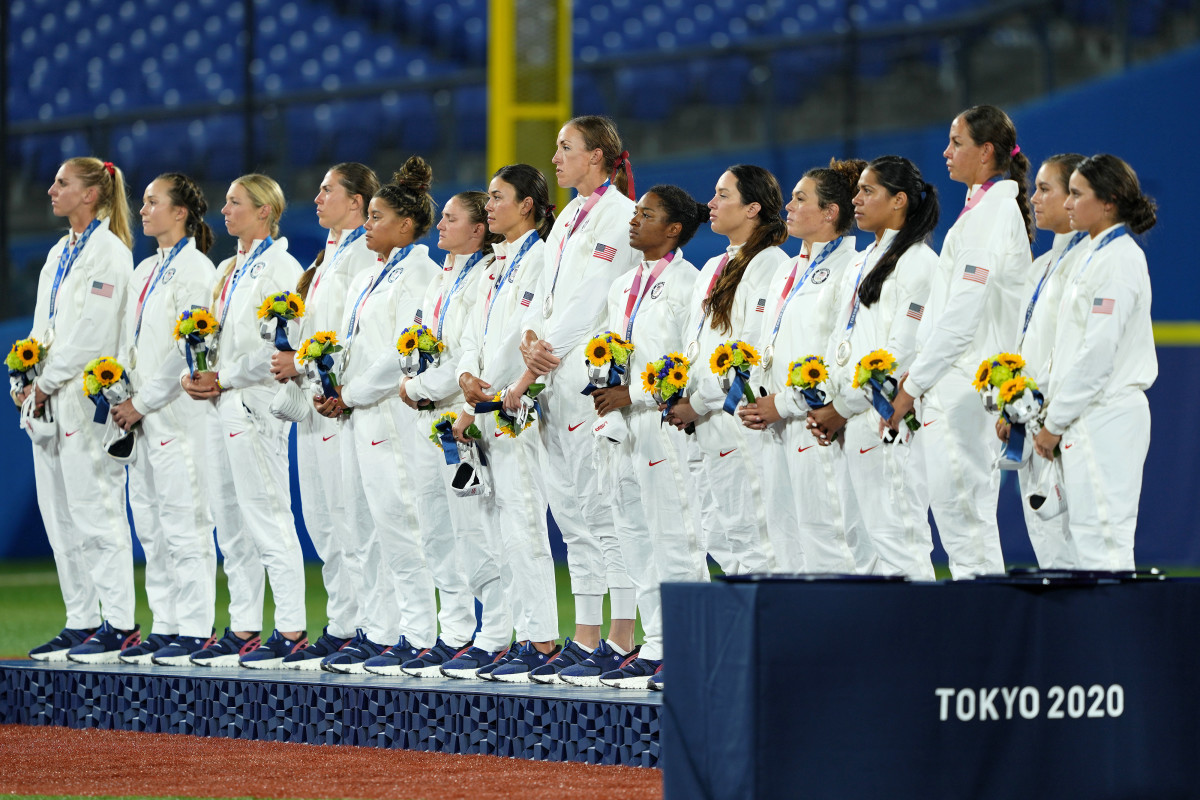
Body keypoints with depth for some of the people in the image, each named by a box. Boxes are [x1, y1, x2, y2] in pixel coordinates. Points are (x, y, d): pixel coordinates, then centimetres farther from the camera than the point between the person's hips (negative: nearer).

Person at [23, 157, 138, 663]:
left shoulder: (109, 252, -10)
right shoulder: (59, 253, 18)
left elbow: (92, 334, -16)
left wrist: (46, 383, -13)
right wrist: (28, 382, 4)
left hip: (87, 397, -9)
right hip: (49, 399, 9)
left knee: (96, 513, -9)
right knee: (61, 517, 8)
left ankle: (120, 623, -7)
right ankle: (82, 622, 12)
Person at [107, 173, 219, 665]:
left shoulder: (195, 270, -9)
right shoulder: (146, 271, 17)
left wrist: (144, 402, -13)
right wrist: (123, 400, 6)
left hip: (179, 415, -9)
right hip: (142, 416, 9)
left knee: (184, 525, -7)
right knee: (151, 527, 9)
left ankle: (194, 630, -5)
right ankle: (164, 628, 13)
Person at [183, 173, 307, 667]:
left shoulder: (279, 267, -10)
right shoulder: (228, 270, 18)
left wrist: (224, 379, -13)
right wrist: (196, 376, 4)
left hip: (256, 404, -10)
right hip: (225, 405, 10)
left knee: (269, 521, -9)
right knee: (232, 526, 10)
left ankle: (291, 630, -7)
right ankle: (243, 630, 14)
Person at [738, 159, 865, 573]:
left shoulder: (847, 268, -9)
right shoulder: (788, 273, 21)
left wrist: (783, 403, -15)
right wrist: (751, 404, 6)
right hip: (777, 430, 9)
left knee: (825, 548, -11)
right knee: (786, 550, 7)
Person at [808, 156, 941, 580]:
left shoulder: (917, 262, -7)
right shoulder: (862, 264, 21)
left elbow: (902, 353, -13)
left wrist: (843, 409, -11)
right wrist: (825, 406, 6)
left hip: (891, 426, -9)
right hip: (852, 426, 9)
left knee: (898, 544, -12)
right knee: (863, 549, 8)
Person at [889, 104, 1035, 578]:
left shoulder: (990, 214, -14)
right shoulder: (994, 208, 17)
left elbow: (962, 314, -18)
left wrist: (914, 383, -15)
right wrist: (917, 374, 15)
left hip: (962, 384, -10)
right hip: (970, 384, 10)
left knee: (962, 516, -9)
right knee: (973, 517, 10)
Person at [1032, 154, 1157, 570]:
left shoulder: (1118, 259, -13)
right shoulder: (1098, 253, 17)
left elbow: (1098, 351, -18)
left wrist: (1055, 422, -14)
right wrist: (1056, 415, 15)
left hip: (1105, 418, -10)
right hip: (1090, 420, 10)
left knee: (1102, 543, -10)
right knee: (1089, 540, 9)